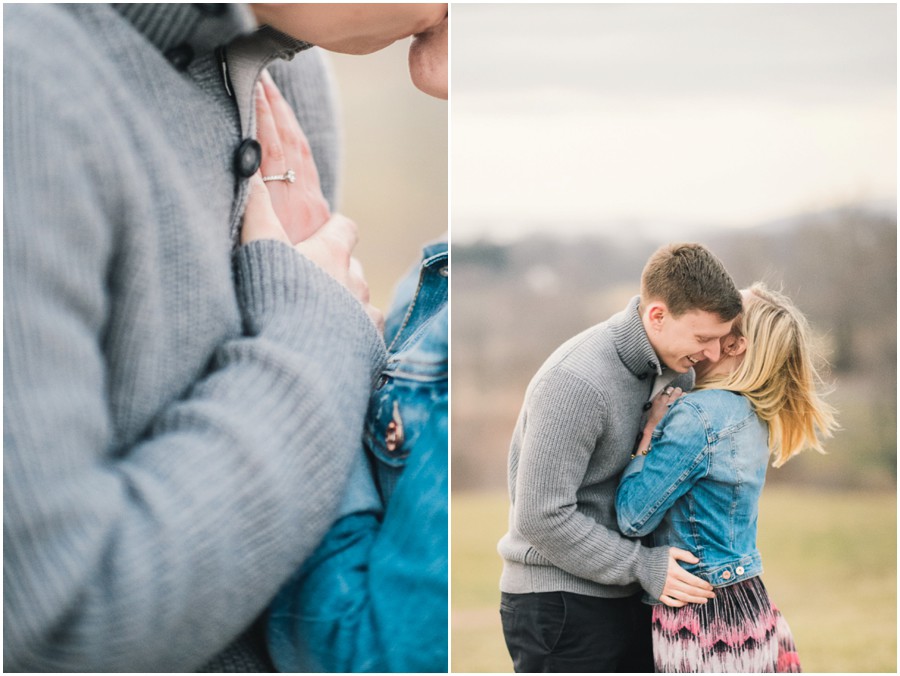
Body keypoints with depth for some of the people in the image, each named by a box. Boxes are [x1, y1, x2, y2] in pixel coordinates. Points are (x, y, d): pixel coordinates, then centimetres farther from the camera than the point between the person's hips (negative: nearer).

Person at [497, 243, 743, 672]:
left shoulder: (669, 369, 3)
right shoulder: (576, 382, -24)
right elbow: (542, 517, -23)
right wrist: (642, 565, -18)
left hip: (624, 595, 9)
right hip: (559, 600, -9)